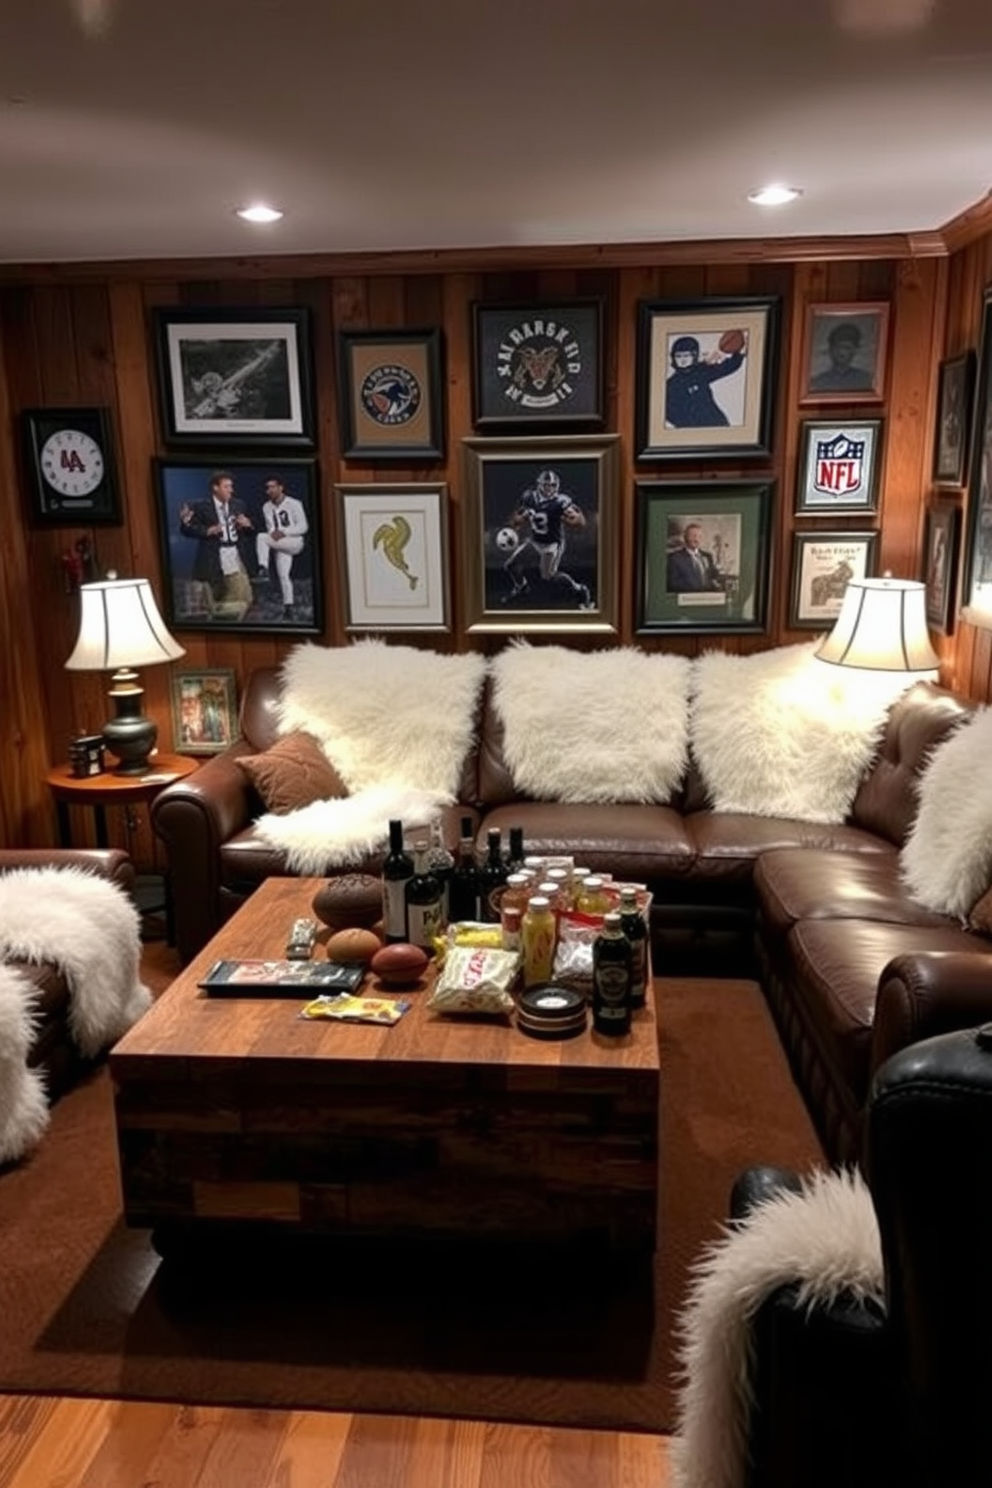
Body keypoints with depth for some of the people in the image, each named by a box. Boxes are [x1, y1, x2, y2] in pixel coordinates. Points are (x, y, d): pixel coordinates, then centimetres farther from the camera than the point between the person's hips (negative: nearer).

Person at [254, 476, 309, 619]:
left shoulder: (294, 504, -7)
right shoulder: (266, 507, 8)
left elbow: (303, 527, -10)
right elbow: (270, 528, 7)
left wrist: (284, 532, -21)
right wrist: (274, 534, -18)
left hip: (294, 542, -5)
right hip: (278, 544, 5)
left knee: (261, 537, -25)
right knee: (283, 575, -1)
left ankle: (263, 569, -30)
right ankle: (288, 608, 4)